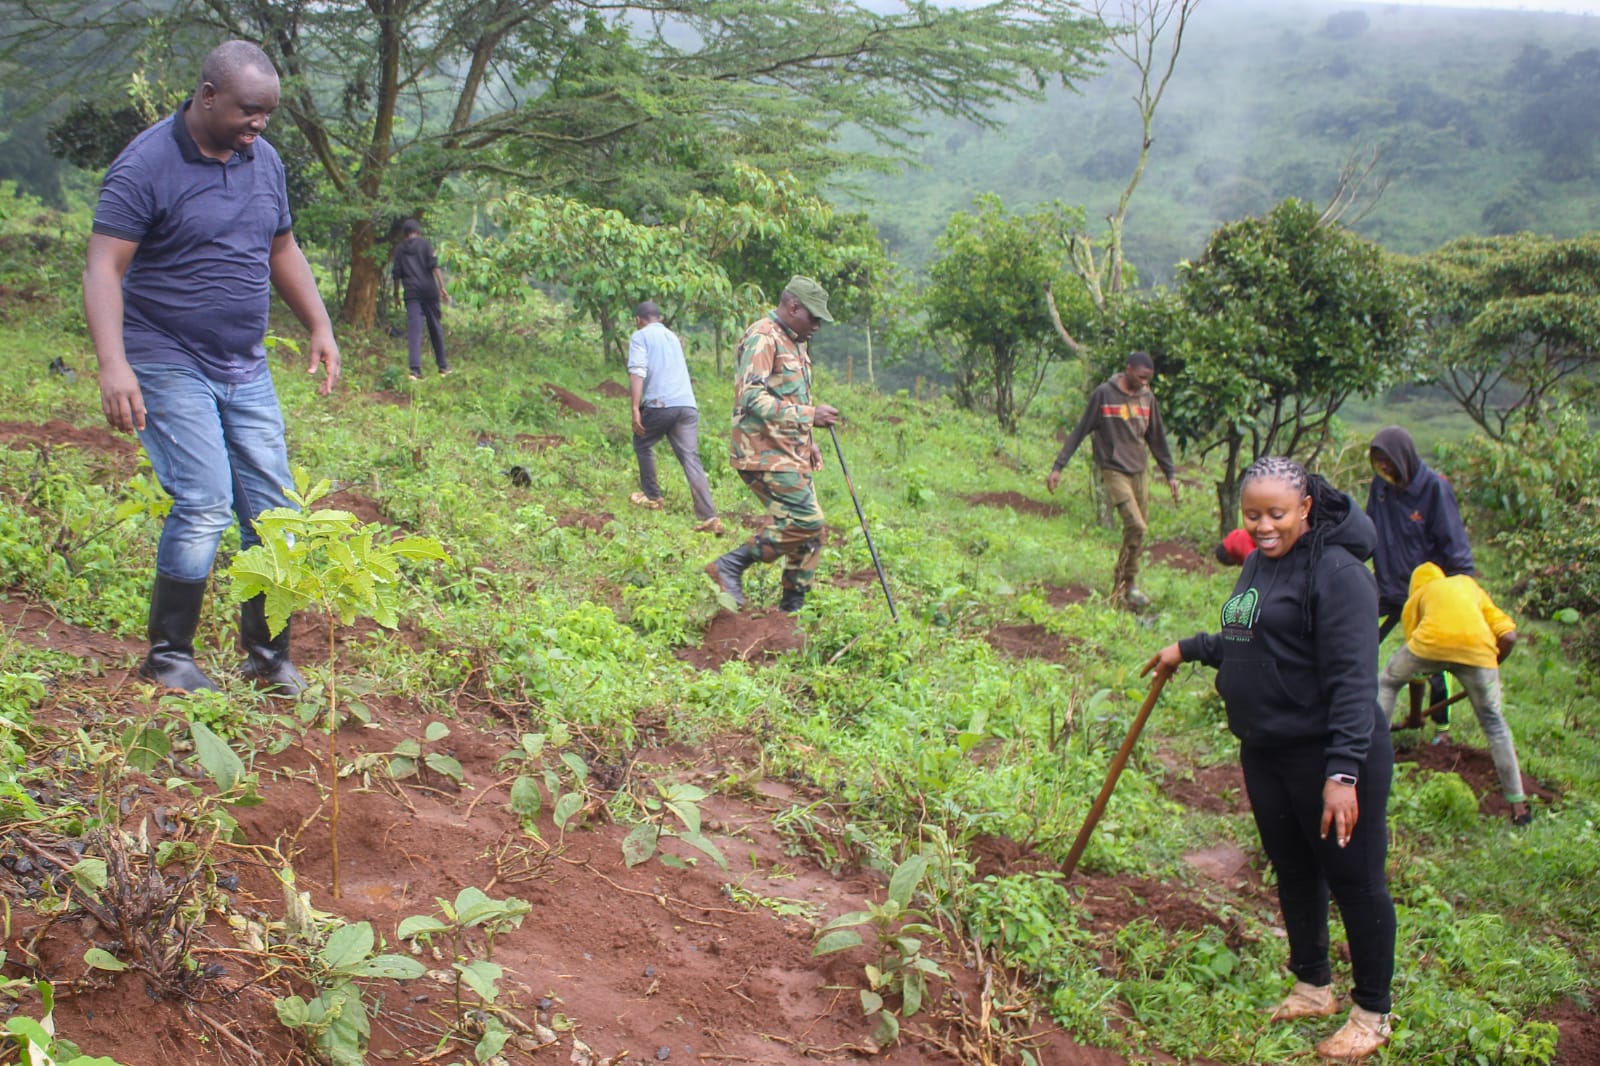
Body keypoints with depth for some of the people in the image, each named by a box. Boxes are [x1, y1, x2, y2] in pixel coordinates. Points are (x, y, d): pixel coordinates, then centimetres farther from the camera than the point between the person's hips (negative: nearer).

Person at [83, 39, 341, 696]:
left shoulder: (264, 161, 8)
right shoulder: (146, 166, -12)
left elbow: (282, 252, 21)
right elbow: (104, 270, -17)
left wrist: (320, 327, 10)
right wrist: (113, 363, -30)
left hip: (247, 370, 7)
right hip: (170, 366, -6)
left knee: (273, 508, 4)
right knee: (205, 505, -13)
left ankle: (268, 653, 17)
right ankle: (167, 656, 4)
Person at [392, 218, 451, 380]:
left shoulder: (399, 248, 9)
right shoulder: (425, 243, 3)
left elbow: (397, 274, 9)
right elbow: (434, 266, -7)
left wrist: (396, 293, 19)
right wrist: (442, 287, -10)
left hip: (411, 293, 1)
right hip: (429, 290, -1)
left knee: (413, 330, -7)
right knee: (435, 327, 11)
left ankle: (415, 369, -21)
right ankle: (443, 366, 19)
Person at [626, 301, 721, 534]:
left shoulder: (640, 336, 6)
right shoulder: (672, 336, 27)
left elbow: (637, 372, -9)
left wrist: (635, 408, -14)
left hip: (660, 403, -5)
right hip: (687, 404, 5)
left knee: (642, 444, 23)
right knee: (691, 459, -2)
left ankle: (652, 496, 30)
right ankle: (709, 516, -14)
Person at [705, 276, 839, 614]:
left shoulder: (794, 344, 21)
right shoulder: (763, 338, -12)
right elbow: (752, 399, -23)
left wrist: (808, 443, 19)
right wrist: (809, 415, -22)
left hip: (790, 454, 10)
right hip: (766, 455, -10)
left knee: (810, 532, 7)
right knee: (804, 520, -18)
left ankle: (792, 608, 16)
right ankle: (730, 565, -10)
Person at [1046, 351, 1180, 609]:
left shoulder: (1147, 397, 8)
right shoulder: (1104, 394, -7)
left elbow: (1157, 438, 18)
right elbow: (1080, 431, -4)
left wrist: (1170, 473, 18)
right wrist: (1058, 466, -7)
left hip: (1139, 472, 6)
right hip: (1114, 470, -6)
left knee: (1140, 529, 4)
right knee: (1135, 525, -18)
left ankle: (1124, 586, 14)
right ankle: (1124, 586, -7)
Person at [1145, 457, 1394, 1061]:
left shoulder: (1335, 571, -18)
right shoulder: (1260, 561, 10)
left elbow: (1352, 679, -23)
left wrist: (1344, 770, -27)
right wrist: (1189, 650, 30)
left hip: (1326, 757, -9)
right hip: (1265, 752, 9)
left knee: (1354, 882, 5)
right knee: (1293, 874, 20)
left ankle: (1371, 1015, 20)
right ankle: (1313, 987, 38)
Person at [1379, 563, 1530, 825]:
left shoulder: (1417, 596, 32)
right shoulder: (1469, 584, 36)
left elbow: (1414, 664, 34)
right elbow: (1508, 636, 19)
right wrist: (1490, 667, 35)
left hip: (1432, 643, -1)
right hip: (1478, 650, 1)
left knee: (1388, 682, 29)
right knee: (1493, 723, 18)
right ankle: (1518, 805, 19)